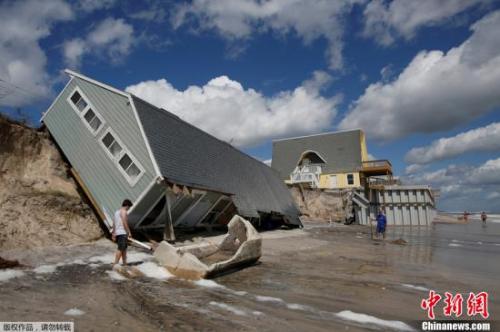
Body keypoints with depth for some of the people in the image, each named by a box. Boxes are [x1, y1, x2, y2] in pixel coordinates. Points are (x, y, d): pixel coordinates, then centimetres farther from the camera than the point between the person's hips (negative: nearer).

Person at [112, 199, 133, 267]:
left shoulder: (117, 212, 18)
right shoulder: (123, 211, -10)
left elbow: (114, 223, 18)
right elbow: (124, 223, -17)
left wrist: (113, 233, 21)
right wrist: (128, 232, -13)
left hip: (117, 233, 10)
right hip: (122, 233, -10)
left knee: (124, 248, 14)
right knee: (120, 249, -9)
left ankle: (124, 263, 19)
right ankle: (115, 265, -10)